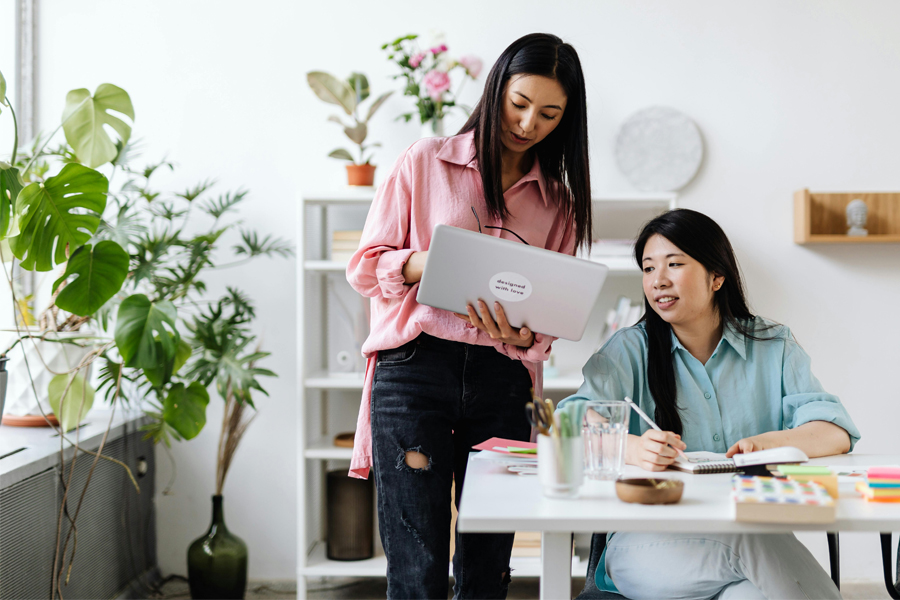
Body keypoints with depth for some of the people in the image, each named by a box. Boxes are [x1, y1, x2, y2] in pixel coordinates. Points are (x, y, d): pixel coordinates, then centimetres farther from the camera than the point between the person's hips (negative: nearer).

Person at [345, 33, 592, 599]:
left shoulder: (558, 201, 15)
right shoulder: (427, 162, 6)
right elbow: (364, 266, 5)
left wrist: (521, 337, -11)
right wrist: (429, 265, -15)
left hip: (502, 379, 3)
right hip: (414, 367, -3)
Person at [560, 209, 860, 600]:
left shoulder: (774, 347, 13)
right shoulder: (630, 350, 9)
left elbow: (836, 433, 0)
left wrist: (773, 443, -23)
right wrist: (634, 448, -31)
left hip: (756, 536, 1)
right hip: (649, 544, -1)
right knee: (747, 543, -33)